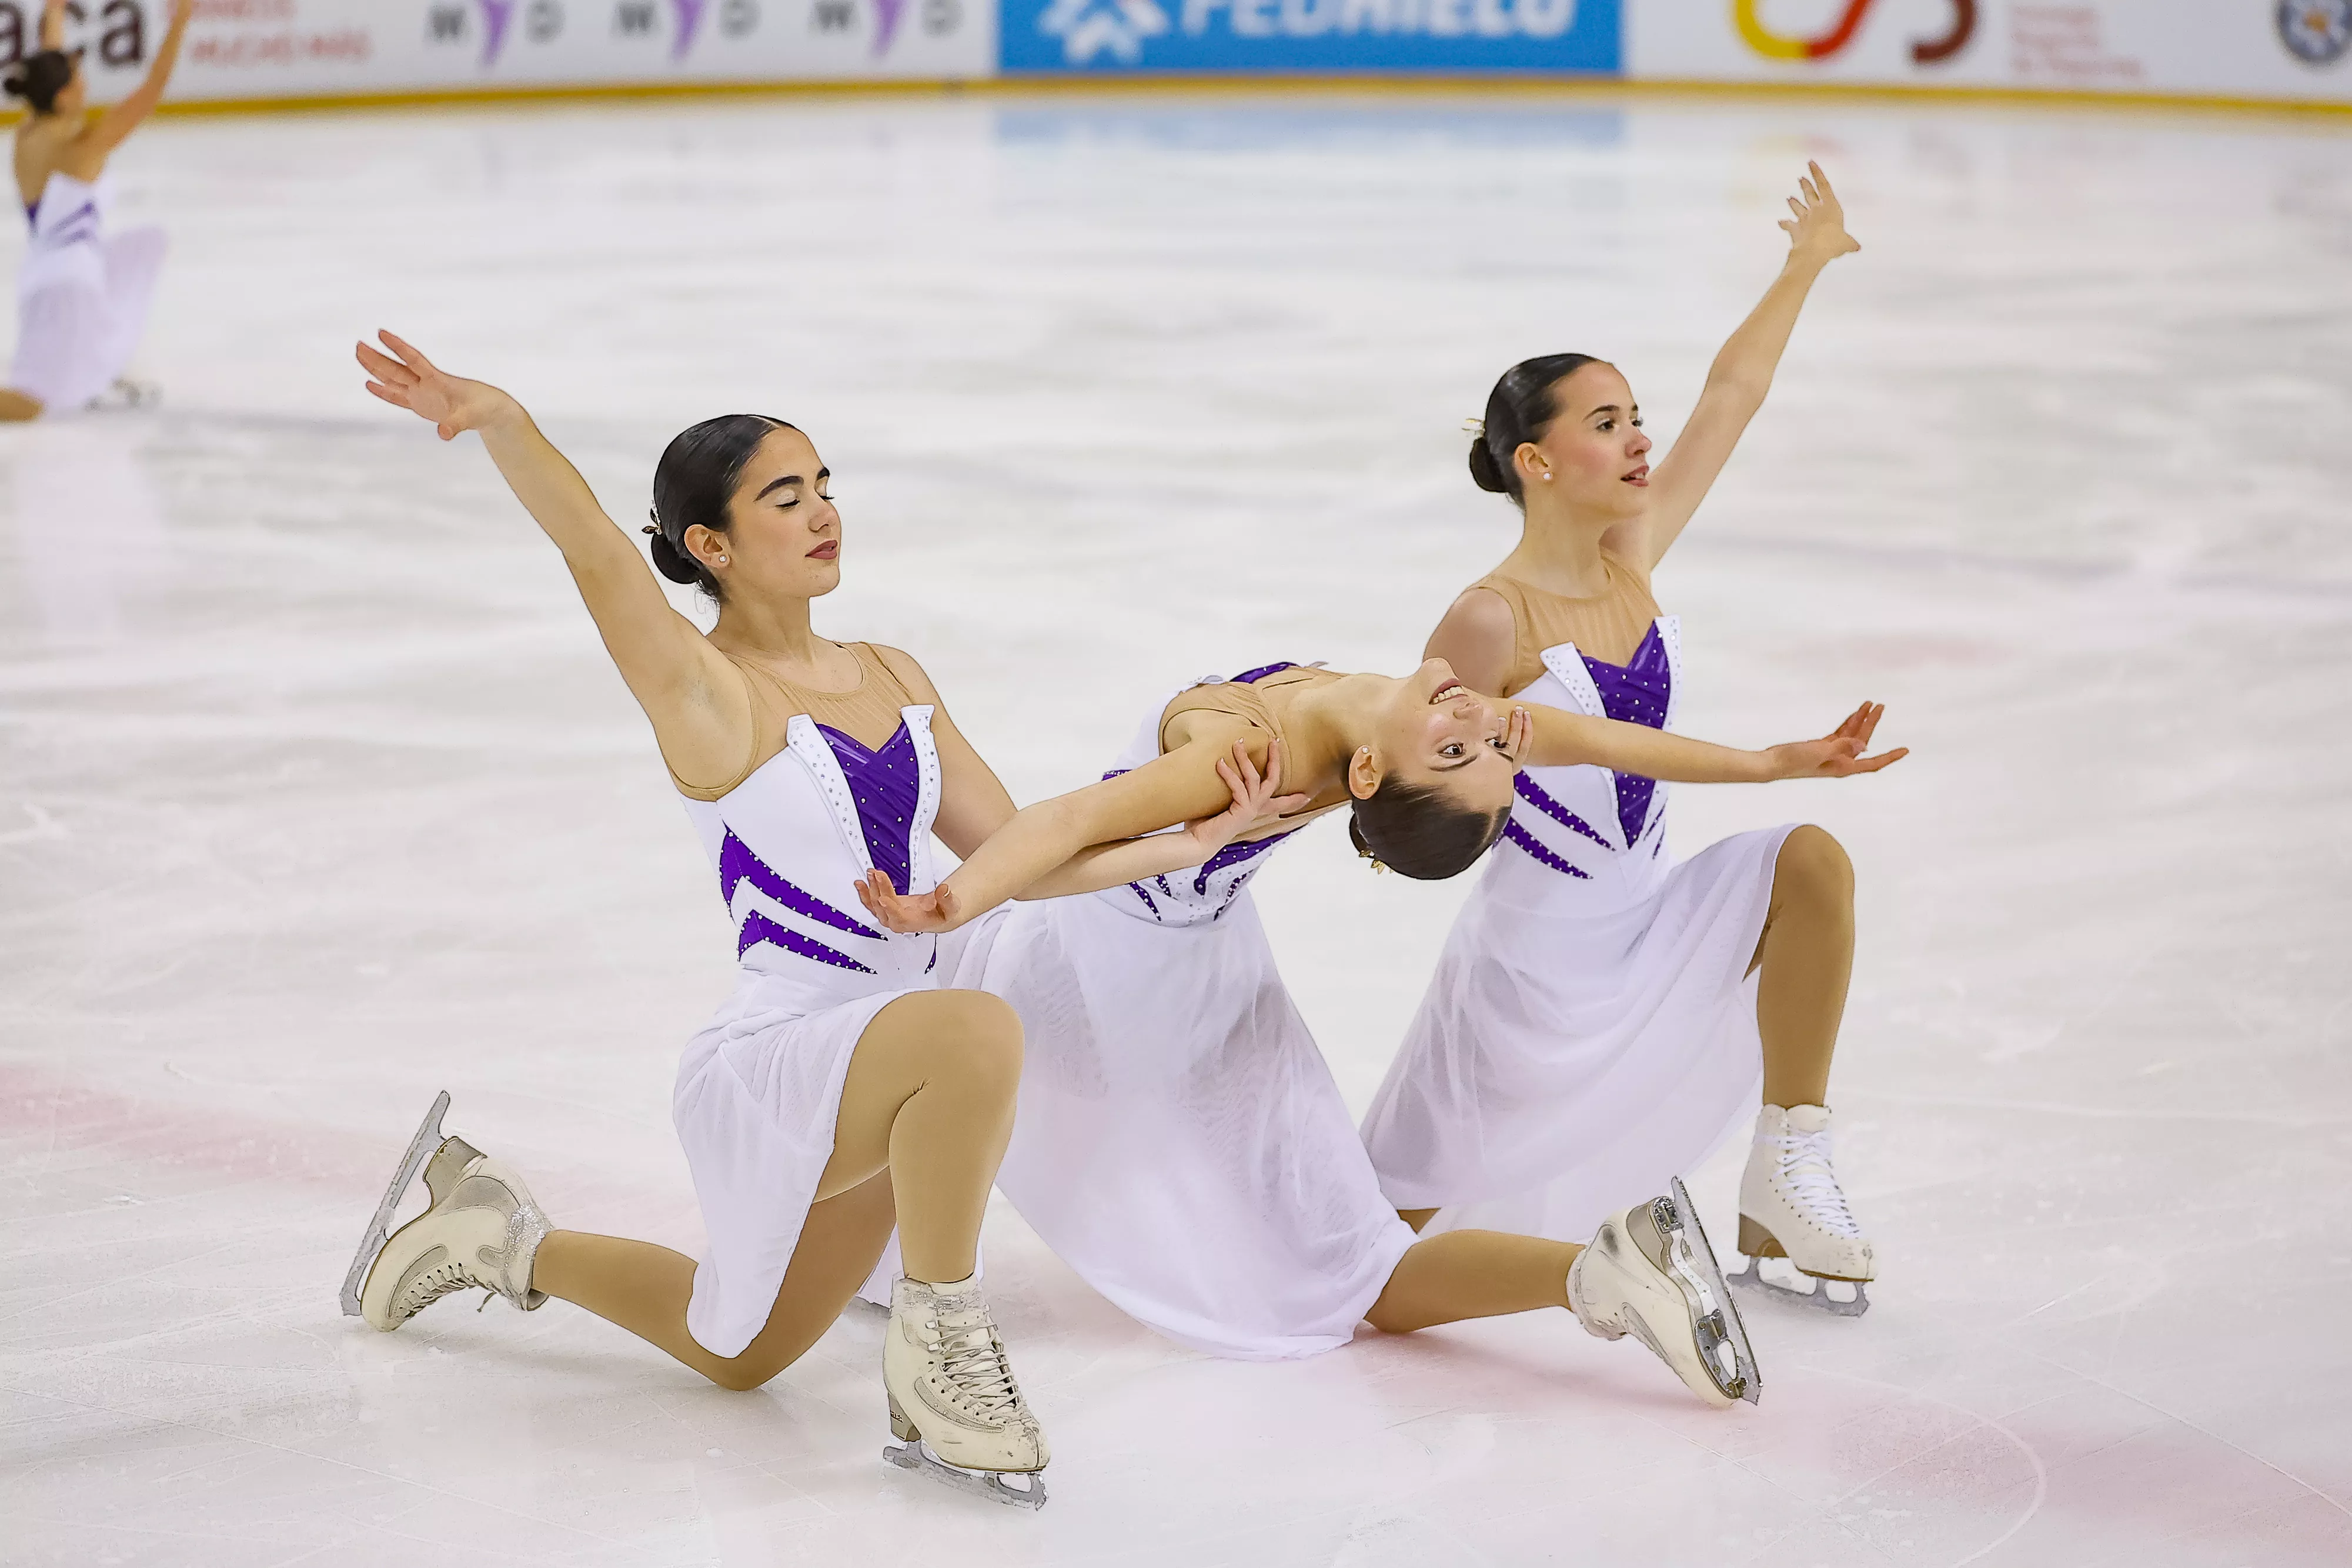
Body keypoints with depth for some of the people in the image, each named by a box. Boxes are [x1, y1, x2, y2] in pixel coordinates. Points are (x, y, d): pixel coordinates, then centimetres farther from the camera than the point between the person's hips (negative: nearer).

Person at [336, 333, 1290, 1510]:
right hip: (766, 1067, -8)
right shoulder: (708, 695, -13)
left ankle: (503, 1240, 42)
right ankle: (938, 1339, -18)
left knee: (734, 1360, 25)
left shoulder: (893, 677, 9)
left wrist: (1187, 844, -2)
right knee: (976, 1031, -38)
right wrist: (500, 420, -48)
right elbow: (592, 546, -31)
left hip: (872, 1086, 8)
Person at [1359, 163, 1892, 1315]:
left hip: (1648, 926, 6)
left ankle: (1787, 1171, -8)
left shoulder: (1632, 557, -1)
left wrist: (1806, 262, 6)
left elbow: (1730, 393, 4)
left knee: (1810, 861, -20)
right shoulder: (1490, 624, -20)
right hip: (1532, 957, -6)